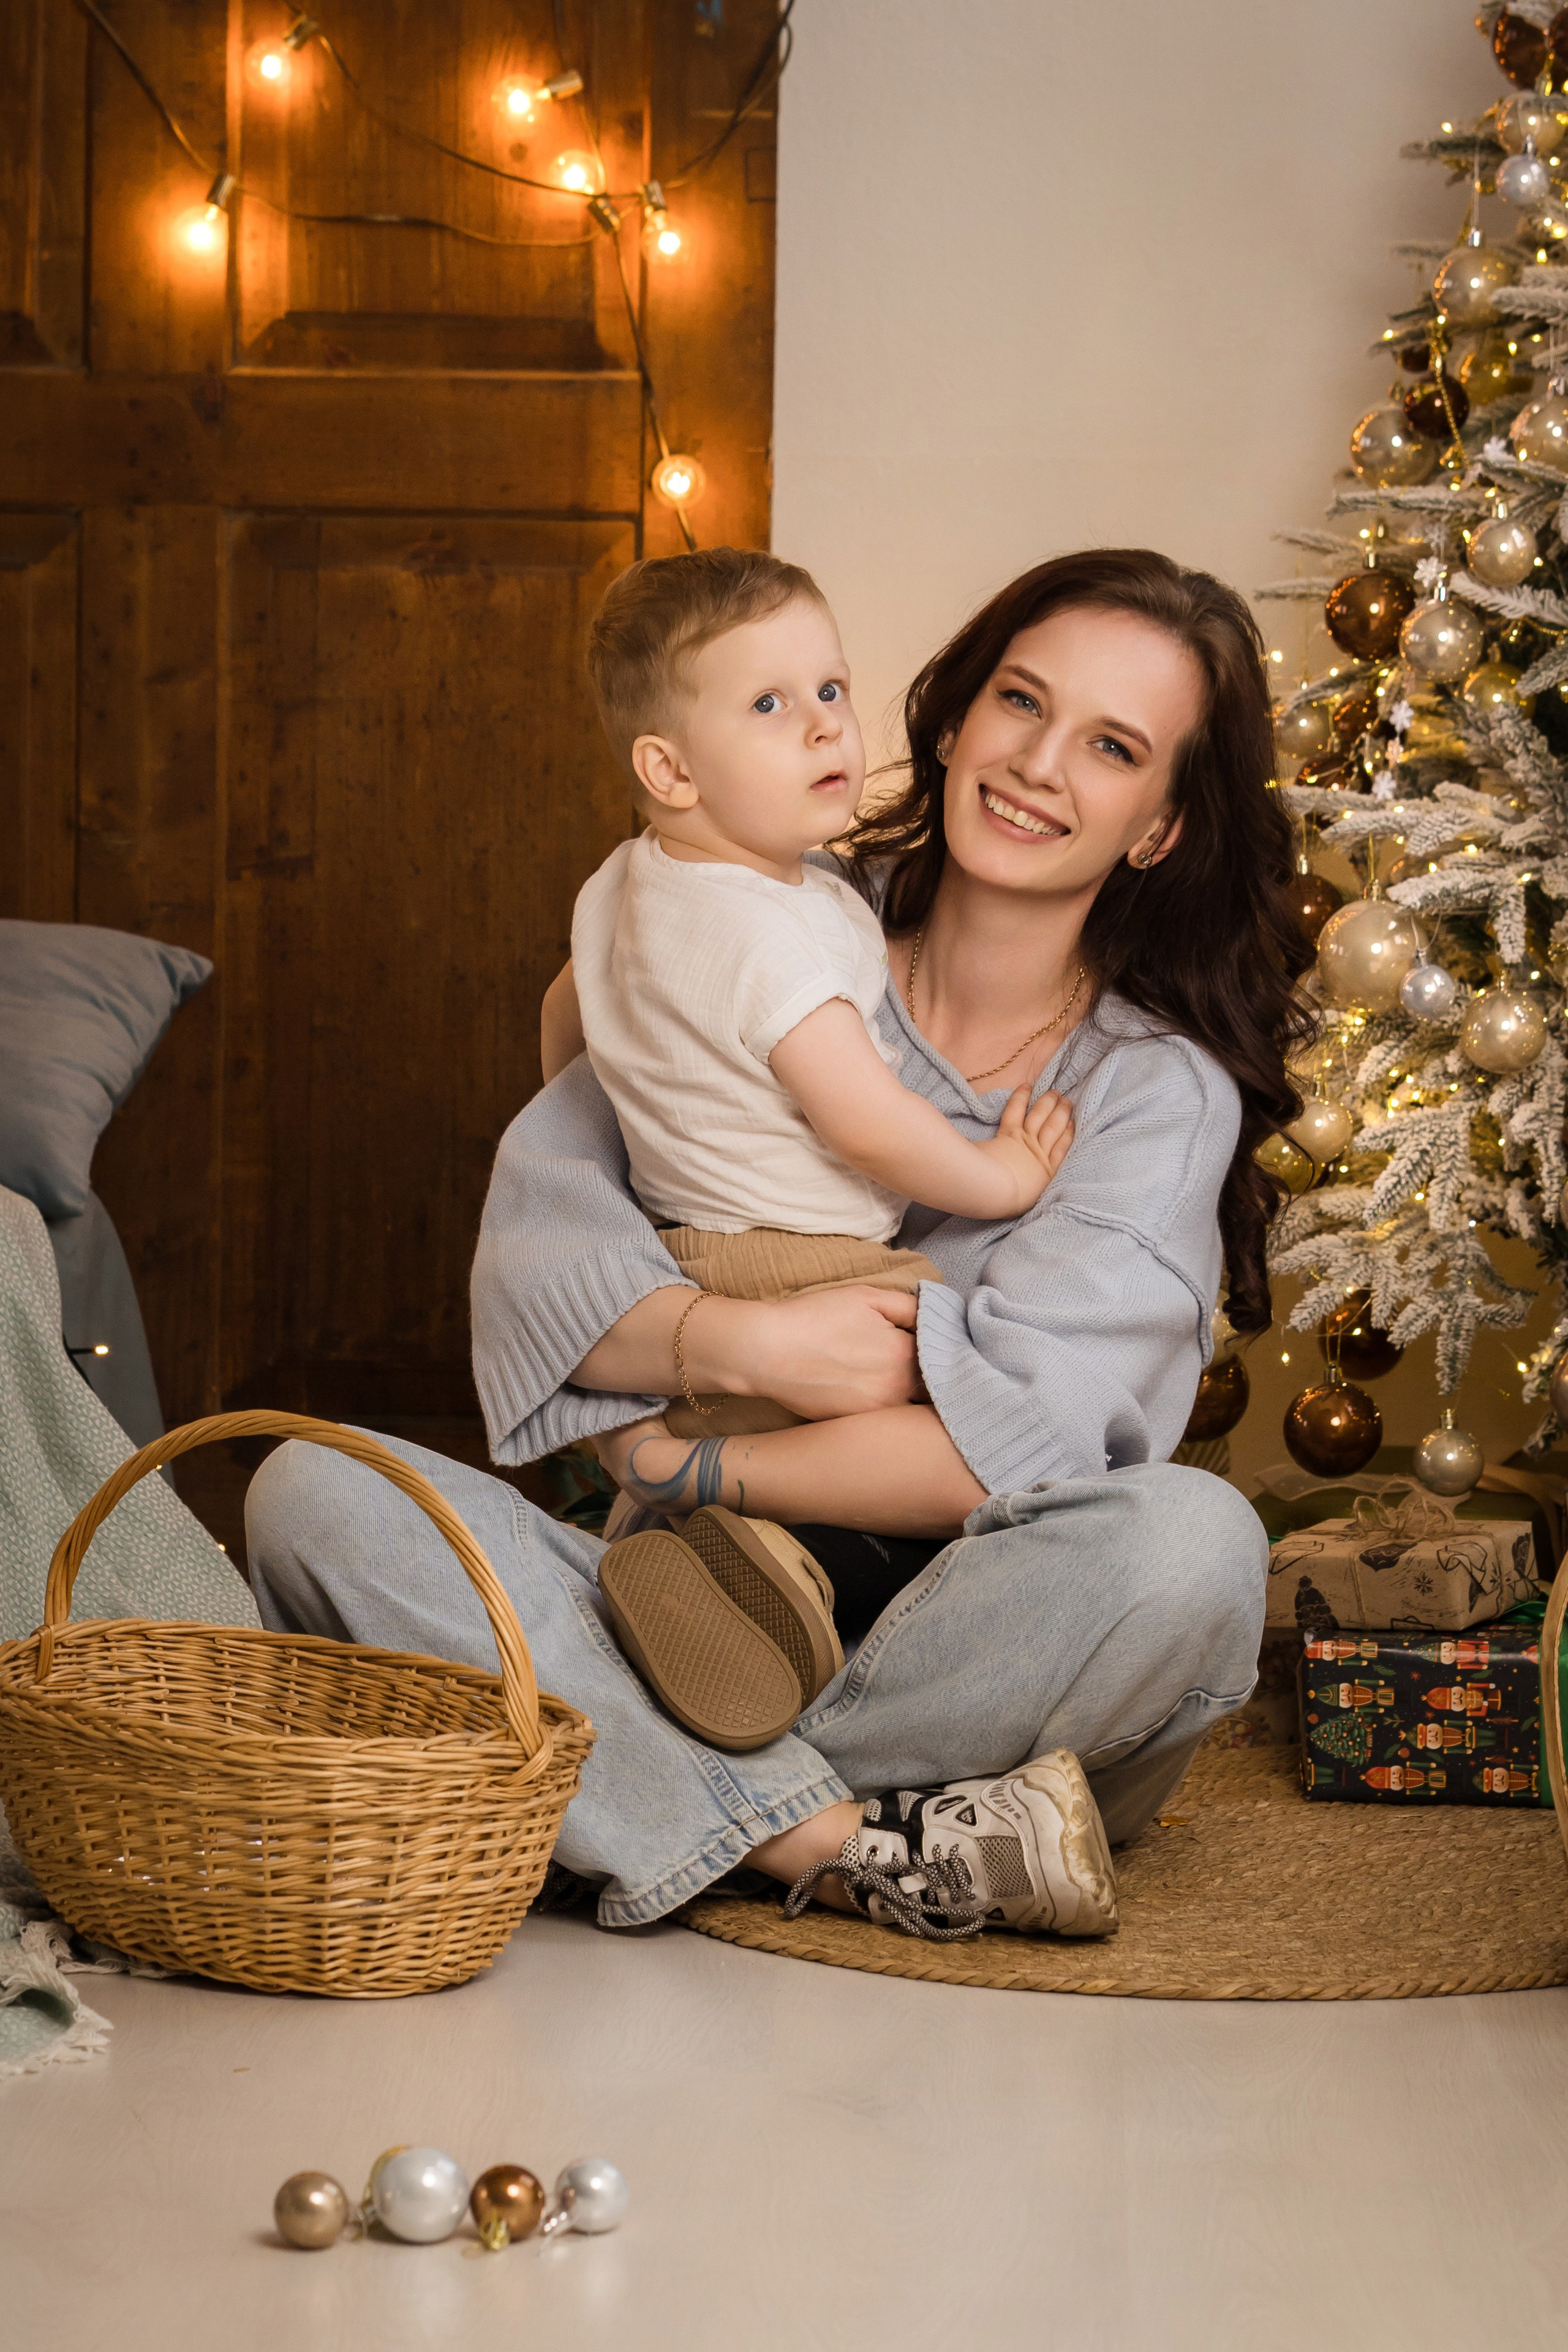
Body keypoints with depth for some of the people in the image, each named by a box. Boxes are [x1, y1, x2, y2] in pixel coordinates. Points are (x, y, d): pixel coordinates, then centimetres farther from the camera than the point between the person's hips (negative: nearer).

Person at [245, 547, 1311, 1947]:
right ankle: (860, 1846, -30)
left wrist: (682, 1465, -12)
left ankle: (660, 1795, -20)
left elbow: (1009, 1449, -16)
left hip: (964, 1658, -2)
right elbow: (536, 1226, -5)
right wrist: (729, 1343, -22)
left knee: (1194, 1542, -34)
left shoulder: (1163, 1085, -3)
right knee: (313, 1494, -20)